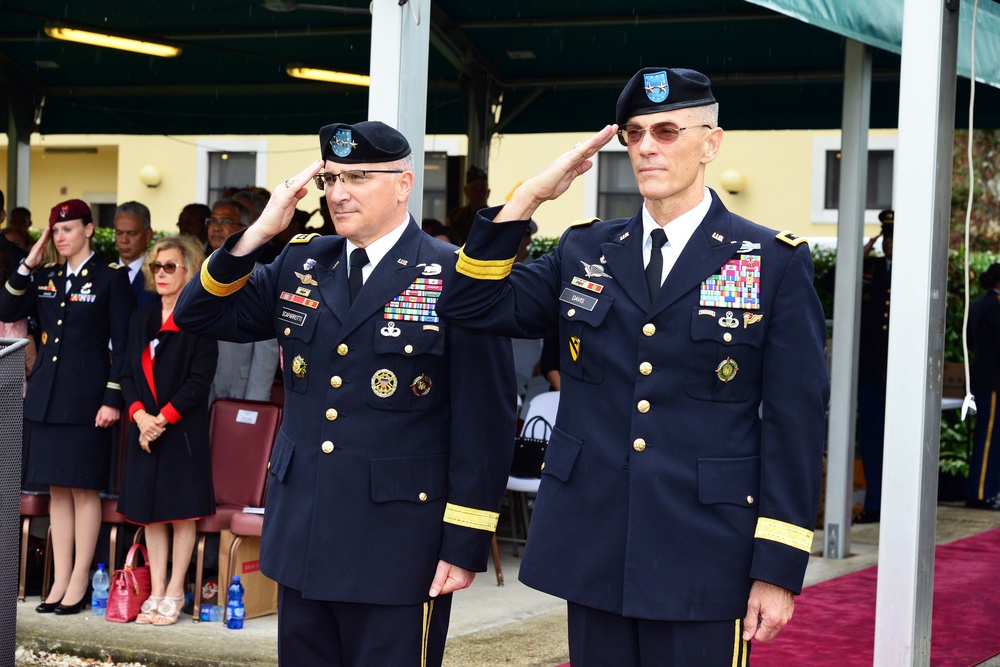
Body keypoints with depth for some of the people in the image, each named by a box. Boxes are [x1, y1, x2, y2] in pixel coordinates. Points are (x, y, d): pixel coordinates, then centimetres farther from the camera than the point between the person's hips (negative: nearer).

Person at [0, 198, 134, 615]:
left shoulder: (111, 279, -3)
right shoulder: (45, 278, 12)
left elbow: (122, 344, -6)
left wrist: (112, 399, -12)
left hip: (85, 399, -5)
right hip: (48, 397, 5)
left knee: (84, 489, -1)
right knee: (57, 489, 7)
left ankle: (79, 581, 5)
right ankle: (60, 579, 12)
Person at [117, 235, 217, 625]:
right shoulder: (141, 319, 13)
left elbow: (200, 380, -11)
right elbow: (127, 373, 9)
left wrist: (164, 417, -15)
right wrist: (139, 414, -8)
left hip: (183, 429, -6)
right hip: (145, 428, 6)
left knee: (181, 513, 0)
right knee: (150, 513, 7)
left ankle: (174, 593, 7)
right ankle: (156, 593, 13)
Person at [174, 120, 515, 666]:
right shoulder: (302, 263, 9)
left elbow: (485, 423, -10)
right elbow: (199, 316, 8)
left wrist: (465, 546, -11)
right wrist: (258, 232, -6)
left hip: (398, 547, -5)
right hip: (303, 537, 6)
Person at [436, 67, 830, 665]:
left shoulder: (776, 263, -1)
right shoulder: (585, 252, 11)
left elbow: (795, 422, -4)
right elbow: (471, 306, 6)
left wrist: (780, 569, -8)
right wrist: (531, 196, -3)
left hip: (702, 567, -3)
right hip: (594, 556, 4)